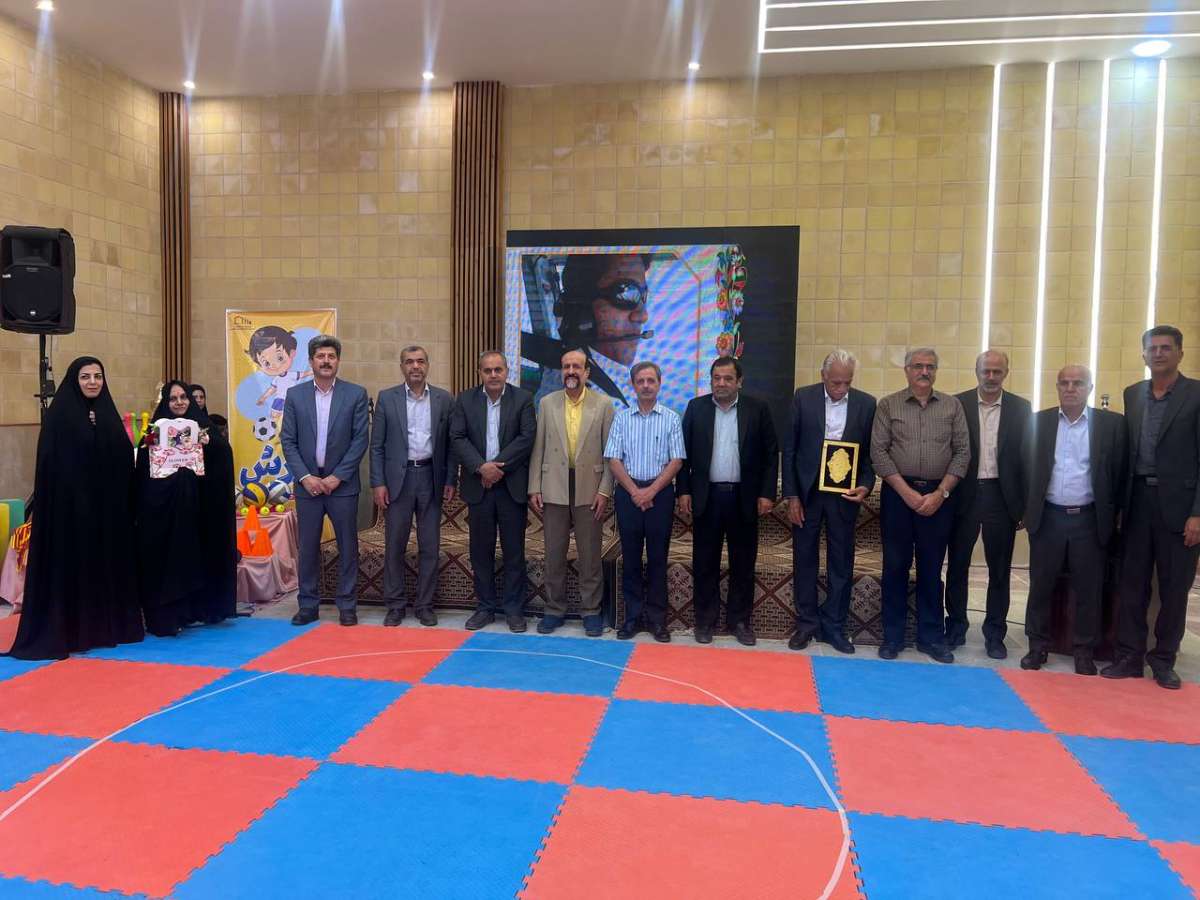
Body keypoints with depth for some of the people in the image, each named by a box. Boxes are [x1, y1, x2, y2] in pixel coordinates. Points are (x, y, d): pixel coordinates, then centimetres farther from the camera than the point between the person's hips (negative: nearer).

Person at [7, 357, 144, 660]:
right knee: (71, 564, 0)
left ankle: (107, 626, 18)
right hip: (69, 503, -5)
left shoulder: (108, 413, 11)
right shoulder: (59, 414, -4)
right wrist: (57, 501, -16)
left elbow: (123, 461, 11)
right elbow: (49, 464, -9)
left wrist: (122, 500, 3)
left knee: (107, 562, 9)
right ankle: (67, 631, 8)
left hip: (107, 504, 5)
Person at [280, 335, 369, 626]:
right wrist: (305, 477, -8)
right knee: (307, 547, 6)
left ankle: (347, 605, 15)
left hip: (342, 483, -1)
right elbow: (287, 441, 3)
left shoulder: (356, 394, -1)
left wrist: (337, 477, -10)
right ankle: (308, 605, 17)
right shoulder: (295, 394, 4)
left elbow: (360, 440, -4)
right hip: (307, 483, 1)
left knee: (348, 546, 4)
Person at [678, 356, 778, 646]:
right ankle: (705, 620, 19)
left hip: (744, 497, 0)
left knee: (743, 563, 8)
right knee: (705, 562, 7)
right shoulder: (696, 407, 3)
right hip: (706, 496, 1)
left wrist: (767, 493, -4)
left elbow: (771, 454, 1)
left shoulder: (757, 408, 0)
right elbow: (684, 452, 5)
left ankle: (740, 620, 20)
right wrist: (684, 491, -1)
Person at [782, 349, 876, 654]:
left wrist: (865, 485, -12)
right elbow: (789, 448, -2)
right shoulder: (803, 398, -3)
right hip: (807, 491, 0)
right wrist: (791, 496, -6)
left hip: (844, 493, 1)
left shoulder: (867, 403, 0)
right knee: (804, 559, 8)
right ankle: (806, 623, 20)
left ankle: (834, 626, 20)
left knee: (842, 562, 7)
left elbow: (870, 452, 5)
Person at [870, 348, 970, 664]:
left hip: (939, 496, 1)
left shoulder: (952, 406, 7)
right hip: (899, 493, -1)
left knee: (932, 568, 8)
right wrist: (907, 492, -9)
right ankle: (892, 636, 16)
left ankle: (931, 637, 19)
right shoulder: (888, 405, 3)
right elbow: (879, 452, -3)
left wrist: (940, 493, -7)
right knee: (895, 566, 5)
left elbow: (962, 453, 3)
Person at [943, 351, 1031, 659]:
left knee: (1000, 569, 8)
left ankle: (994, 633, 21)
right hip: (965, 495, -1)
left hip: (1001, 496, 1)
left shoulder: (1020, 408, 3)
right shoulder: (958, 404, -1)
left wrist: (1024, 505, -1)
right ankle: (956, 627, 23)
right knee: (957, 565, 9)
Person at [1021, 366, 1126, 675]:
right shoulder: (1039, 421, 3)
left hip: (1090, 519, -1)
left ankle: (1085, 652, 20)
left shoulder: (1111, 423, -1)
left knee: (1088, 590, 7)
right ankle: (1038, 646, 20)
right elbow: (1026, 468, 7)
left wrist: (1115, 515, 1)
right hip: (1047, 517, 1)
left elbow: (1120, 472, 2)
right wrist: (1024, 509, 5)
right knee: (1040, 586, 8)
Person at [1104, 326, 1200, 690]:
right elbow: (1127, 451, 10)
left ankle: (1163, 660, 19)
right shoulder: (1132, 394, 10)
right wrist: (1120, 502, 4)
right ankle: (1130, 657, 16)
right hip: (1138, 501, 4)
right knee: (1132, 583, 7)